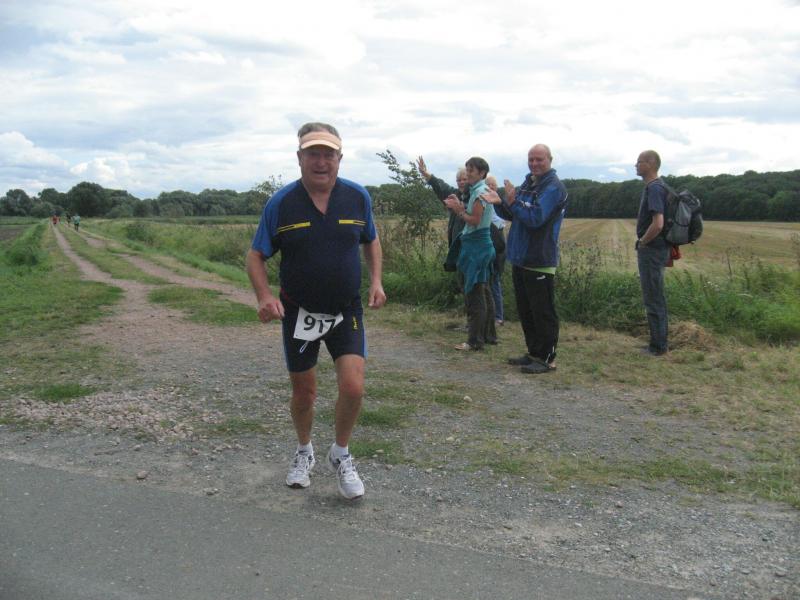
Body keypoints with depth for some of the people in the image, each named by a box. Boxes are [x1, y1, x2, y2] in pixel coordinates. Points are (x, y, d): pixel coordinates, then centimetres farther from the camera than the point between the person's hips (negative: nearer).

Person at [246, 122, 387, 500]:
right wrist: (264, 296, -21)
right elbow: (256, 256, -4)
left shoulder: (357, 197, -5)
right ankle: (304, 453, 40)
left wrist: (376, 280, -1)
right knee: (304, 391, 11)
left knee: (353, 387, -12)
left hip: (346, 311, 1)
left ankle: (340, 455, 16)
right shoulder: (281, 203, -10)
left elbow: (371, 241, 13)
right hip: (299, 312, 0)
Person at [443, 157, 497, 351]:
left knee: (474, 293, -8)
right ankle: (489, 334, 22)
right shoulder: (479, 190, 17)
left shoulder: (480, 192, -13)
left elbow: (475, 220, -20)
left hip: (476, 245, -10)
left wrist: (458, 209, -12)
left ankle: (475, 340, -5)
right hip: (482, 245, 10)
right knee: (484, 292, 14)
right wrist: (459, 206, 4)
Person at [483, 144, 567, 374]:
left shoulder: (553, 187, -12)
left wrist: (513, 202, -26)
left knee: (543, 312, -4)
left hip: (540, 261, -9)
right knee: (525, 311, 16)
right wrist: (500, 203, 2)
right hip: (521, 258, 9)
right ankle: (533, 353, 26)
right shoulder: (527, 185, 17)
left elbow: (535, 218, -21)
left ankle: (547, 359, 3)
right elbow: (511, 215, 20)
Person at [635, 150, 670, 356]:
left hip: (652, 250, -10)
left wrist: (642, 242, -14)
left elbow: (658, 224, -27)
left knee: (653, 299, -3)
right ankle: (659, 344, 22)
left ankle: (658, 346, 3)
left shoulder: (654, 188, -18)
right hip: (653, 250, 10)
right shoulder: (652, 187, 13)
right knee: (657, 298, 14)